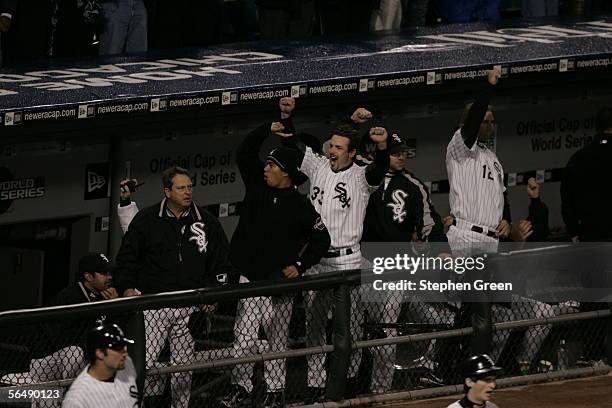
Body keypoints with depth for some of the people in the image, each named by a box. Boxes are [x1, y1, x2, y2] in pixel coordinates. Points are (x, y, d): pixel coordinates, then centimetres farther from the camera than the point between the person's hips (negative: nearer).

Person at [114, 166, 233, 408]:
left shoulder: (207, 222, 10)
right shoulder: (146, 220, 4)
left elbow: (222, 261, 17)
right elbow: (127, 255, 10)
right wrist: (127, 287, -3)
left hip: (189, 307, 2)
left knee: (183, 366, 5)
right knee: (145, 362, -13)